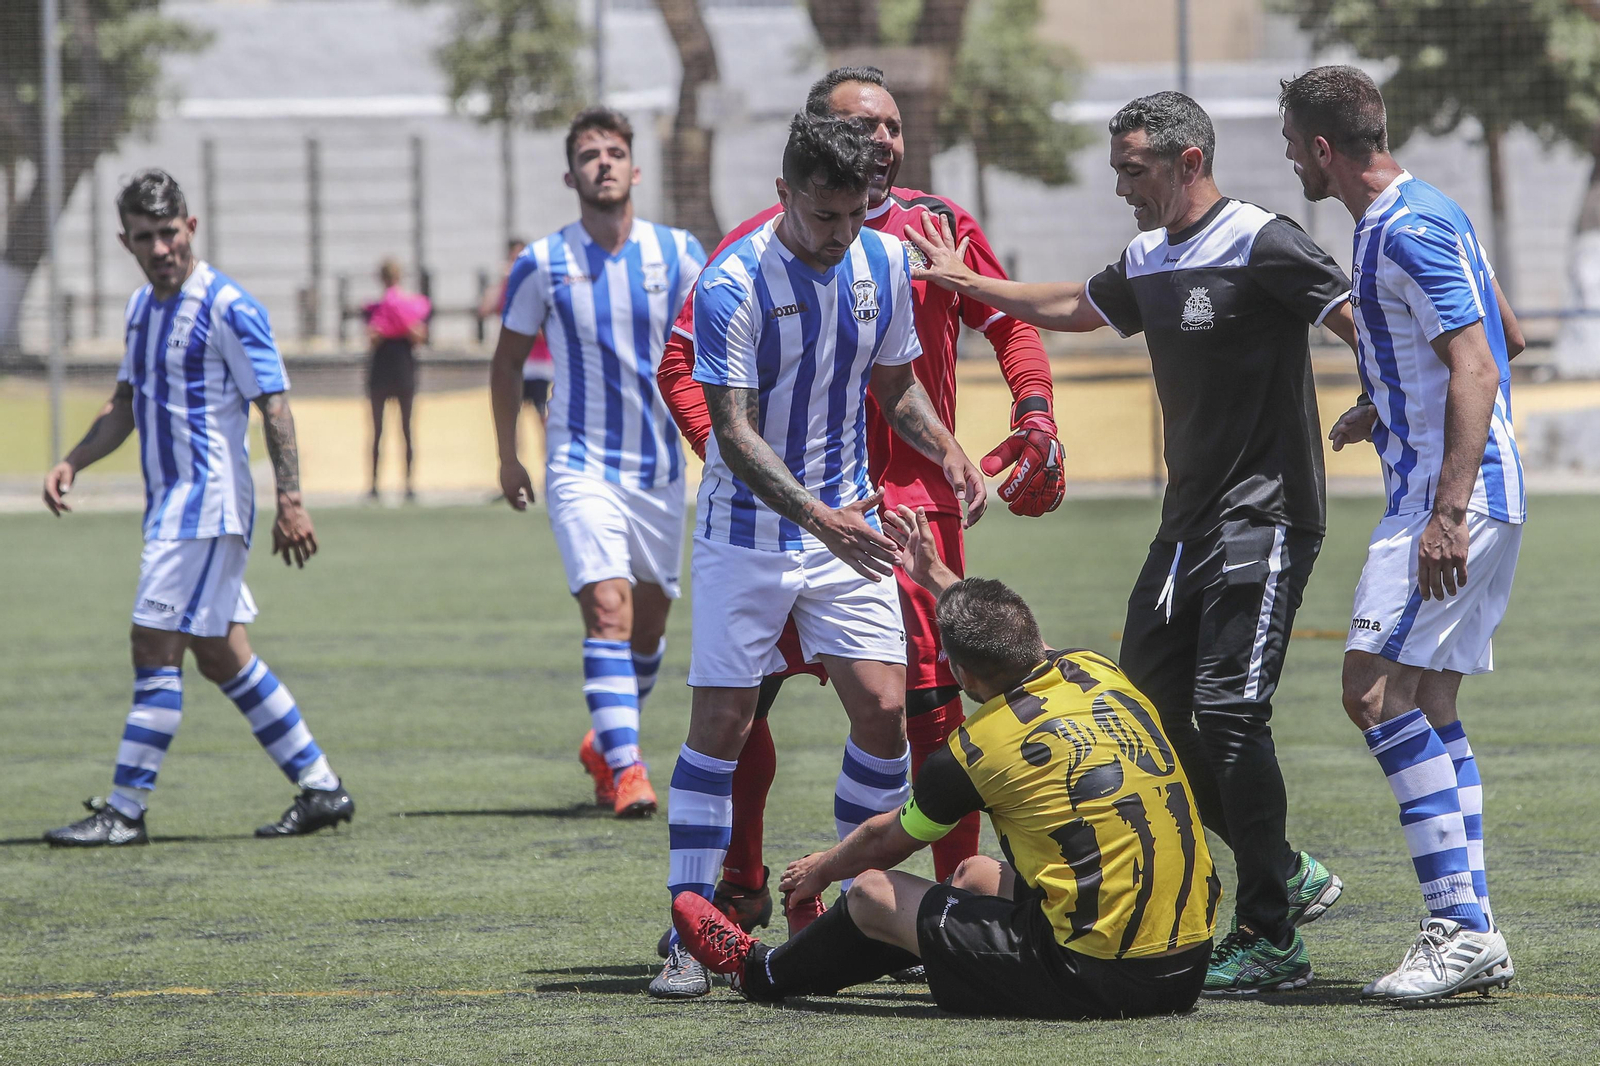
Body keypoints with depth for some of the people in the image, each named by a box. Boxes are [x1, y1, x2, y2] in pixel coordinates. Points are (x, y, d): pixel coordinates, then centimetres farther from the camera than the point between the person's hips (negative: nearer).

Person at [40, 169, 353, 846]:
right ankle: (320, 786, 18)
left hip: (208, 504, -9)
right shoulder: (143, 307, 14)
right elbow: (125, 407, 23)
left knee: (156, 648, -11)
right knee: (220, 655, 11)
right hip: (171, 504, 9)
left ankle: (125, 810, -8)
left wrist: (290, 502, -21)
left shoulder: (227, 308, -12)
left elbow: (274, 407, -14)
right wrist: (72, 464, 9)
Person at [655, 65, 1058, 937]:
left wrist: (1034, 413, -4)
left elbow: (1009, 325, 13)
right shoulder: (762, 243, 1)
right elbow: (683, 362, 4)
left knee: (932, 710, -4)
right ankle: (740, 887, 19)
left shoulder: (938, 228, 4)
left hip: (911, 499, 0)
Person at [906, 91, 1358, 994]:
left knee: (1227, 708, -15)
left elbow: (1364, 322, -18)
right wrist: (967, 281, 40)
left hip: (1265, 517, -9)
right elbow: (1072, 309, 34)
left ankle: (1272, 940, -8)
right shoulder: (1150, 260, 14)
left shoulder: (1261, 246, -12)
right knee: (1148, 705, 6)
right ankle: (1288, 876, 19)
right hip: (1190, 518, 9)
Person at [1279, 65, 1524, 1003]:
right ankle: (1473, 938, 9)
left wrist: (1448, 512, -27)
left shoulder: (1408, 231, -15)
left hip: (1455, 490, -11)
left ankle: (1460, 924, -18)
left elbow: (1477, 370, -21)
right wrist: (1388, 408, 32)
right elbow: (1507, 339, 27)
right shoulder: (1421, 216, 17)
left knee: (1377, 691, -15)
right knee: (1430, 709, 10)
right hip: (1461, 491, 11)